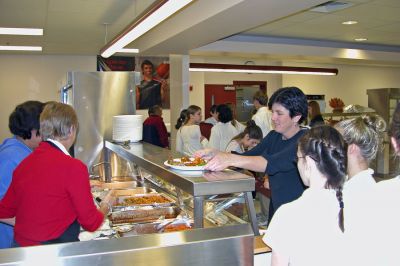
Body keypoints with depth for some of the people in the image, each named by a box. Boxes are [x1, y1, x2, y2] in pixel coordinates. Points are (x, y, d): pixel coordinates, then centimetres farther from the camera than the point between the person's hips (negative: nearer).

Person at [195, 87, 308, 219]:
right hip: (275, 211, 7)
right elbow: (248, 156, 1)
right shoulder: (274, 136, 6)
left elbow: (273, 163, -32)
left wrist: (231, 159, -42)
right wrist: (214, 154, -16)